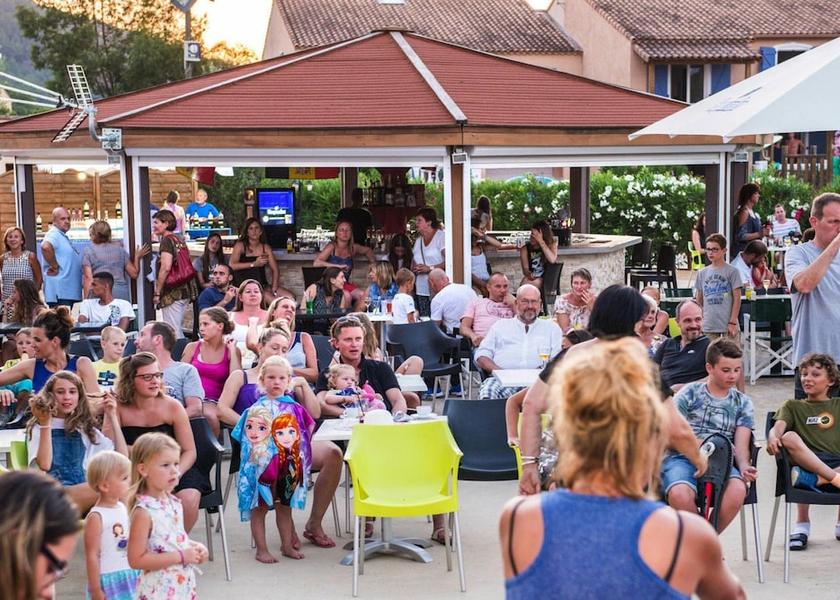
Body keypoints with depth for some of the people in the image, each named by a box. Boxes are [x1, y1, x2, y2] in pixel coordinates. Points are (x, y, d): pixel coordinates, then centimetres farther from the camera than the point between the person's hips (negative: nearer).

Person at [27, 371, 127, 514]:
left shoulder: (86, 429, 23)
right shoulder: (38, 428, 12)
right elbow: (43, 465, -7)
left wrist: (112, 417, 10)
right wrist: (45, 424, -8)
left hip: (86, 493, 4)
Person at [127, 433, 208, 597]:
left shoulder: (175, 502, 3)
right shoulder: (143, 511, -20)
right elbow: (136, 560, -22)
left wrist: (194, 547, -1)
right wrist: (181, 556, -22)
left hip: (183, 586, 8)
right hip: (158, 590, -8)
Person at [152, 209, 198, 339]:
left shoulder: (167, 240, -10)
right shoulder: (179, 239, 15)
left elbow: (166, 267, -21)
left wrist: (157, 292, -15)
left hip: (172, 292, -9)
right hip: (185, 291, 9)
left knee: (173, 332, -7)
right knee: (178, 330, 15)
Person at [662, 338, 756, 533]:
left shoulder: (743, 402, 18)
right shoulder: (690, 393, 11)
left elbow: (741, 444, 8)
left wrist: (744, 466, -15)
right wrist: (699, 445, -14)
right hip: (682, 457, -2)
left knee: (737, 490, -34)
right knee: (679, 494, -37)